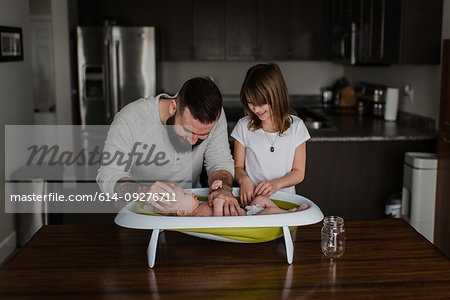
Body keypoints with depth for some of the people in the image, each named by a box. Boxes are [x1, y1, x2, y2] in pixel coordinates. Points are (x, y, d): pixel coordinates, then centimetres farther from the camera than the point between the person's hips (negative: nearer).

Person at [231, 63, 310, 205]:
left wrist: (276, 184, -14)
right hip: (251, 198, 1)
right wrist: (243, 179, -15)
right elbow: (238, 167, 8)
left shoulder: (295, 126, 2)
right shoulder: (244, 126, 4)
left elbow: (299, 172, 5)